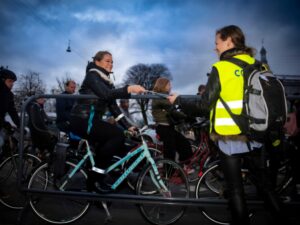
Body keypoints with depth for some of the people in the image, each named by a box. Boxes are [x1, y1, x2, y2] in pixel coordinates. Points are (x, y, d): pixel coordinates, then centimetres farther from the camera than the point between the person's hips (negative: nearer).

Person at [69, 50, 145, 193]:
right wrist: (129, 89, -41)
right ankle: (95, 178, -15)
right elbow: (105, 94, -29)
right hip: (82, 121, -9)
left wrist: (128, 126, -1)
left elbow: (113, 107, 9)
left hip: (92, 121, 9)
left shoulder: (107, 81, 17)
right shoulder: (92, 75, -8)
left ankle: (93, 181, 10)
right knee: (118, 135, -23)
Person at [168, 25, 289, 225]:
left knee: (236, 189, 9)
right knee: (265, 184, 19)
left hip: (230, 139, -5)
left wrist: (178, 100, 1)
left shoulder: (221, 68, -13)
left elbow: (203, 106, -13)